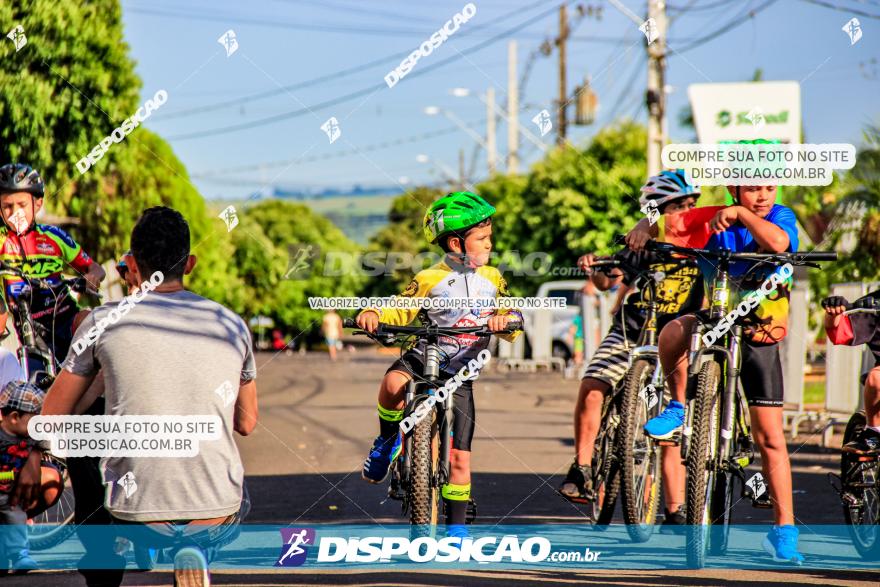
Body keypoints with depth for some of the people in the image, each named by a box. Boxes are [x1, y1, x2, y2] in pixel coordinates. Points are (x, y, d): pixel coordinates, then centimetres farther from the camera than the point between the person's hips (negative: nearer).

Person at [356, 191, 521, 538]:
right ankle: (388, 440, -8)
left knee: (459, 456, -2)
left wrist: (505, 319, -22)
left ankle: (456, 526, 12)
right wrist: (373, 314, -24)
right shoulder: (430, 280, -4)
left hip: (458, 378, 2)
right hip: (422, 361, -2)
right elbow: (400, 311, -3)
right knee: (394, 383, -37)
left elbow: (513, 319, 2)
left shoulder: (492, 279, 7)